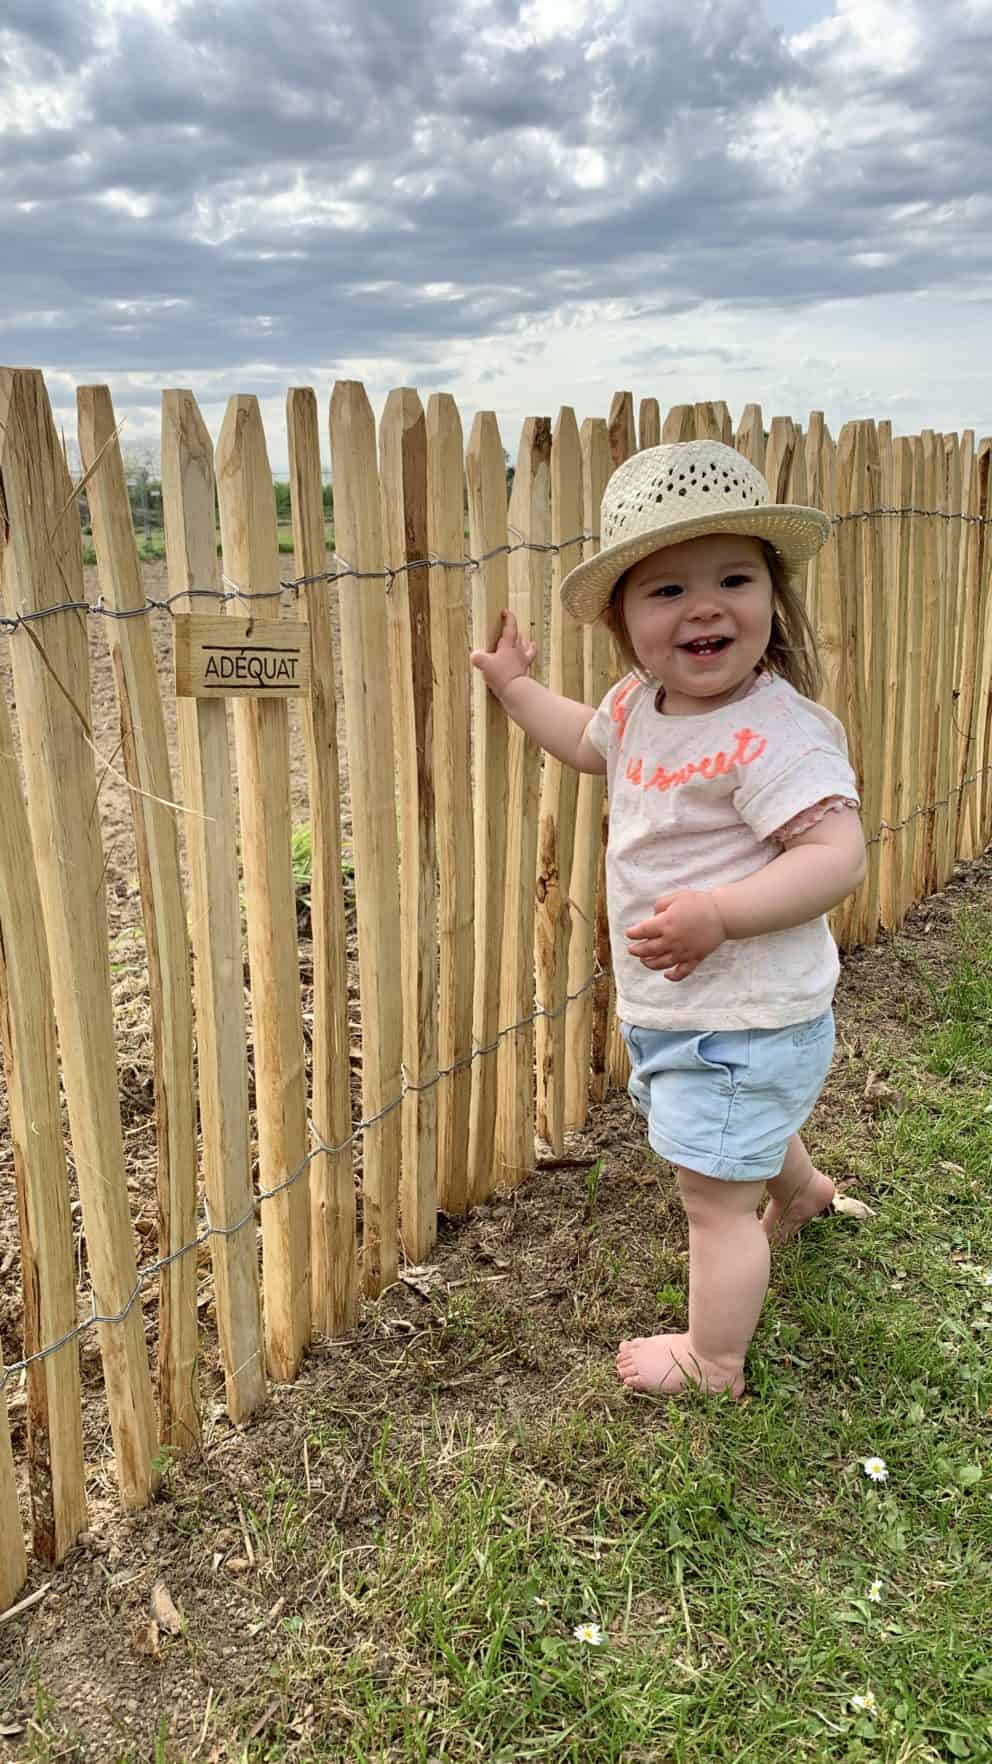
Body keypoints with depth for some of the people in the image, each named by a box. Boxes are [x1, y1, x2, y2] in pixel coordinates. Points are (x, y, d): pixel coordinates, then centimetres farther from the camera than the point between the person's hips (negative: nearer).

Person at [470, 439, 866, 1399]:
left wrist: (720, 912, -39)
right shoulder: (638, 704, -1)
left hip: (745, 1019, -9)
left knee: (712, 1196, 6)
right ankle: (797, 1188, 68)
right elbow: (586, 741, 22)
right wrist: (515, 683, 20)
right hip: (669, 1008, 9)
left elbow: (838, 853, -32)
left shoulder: (774, 732, -27)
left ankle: (713, 1361, 29)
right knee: (742, 1129, 36)